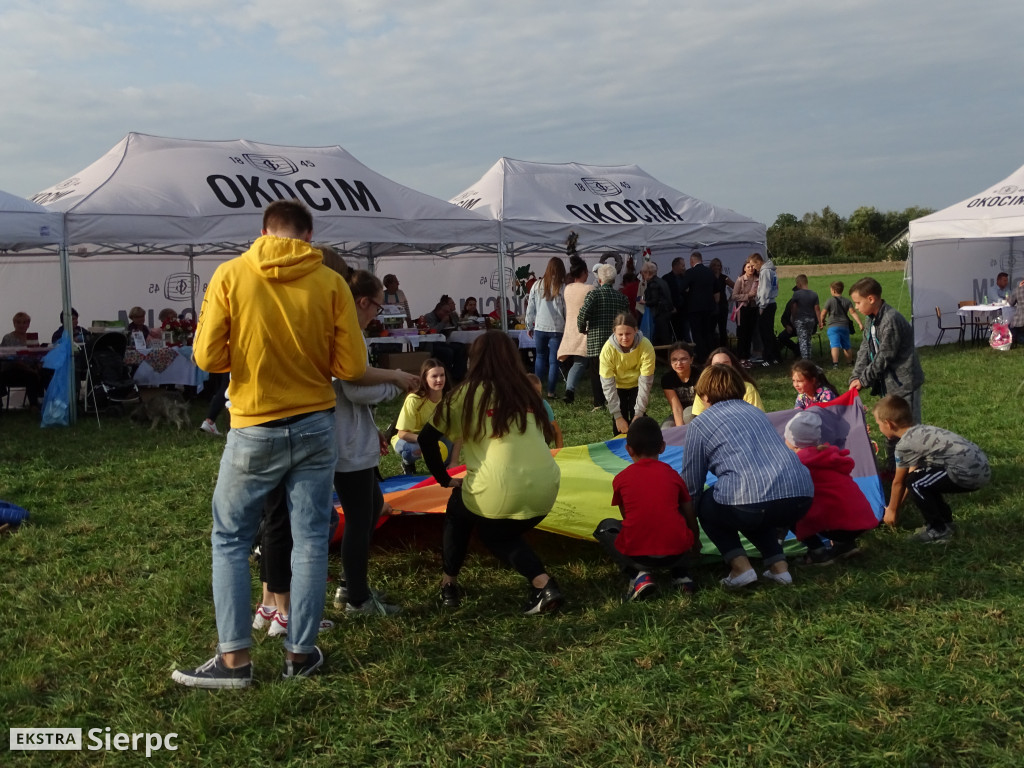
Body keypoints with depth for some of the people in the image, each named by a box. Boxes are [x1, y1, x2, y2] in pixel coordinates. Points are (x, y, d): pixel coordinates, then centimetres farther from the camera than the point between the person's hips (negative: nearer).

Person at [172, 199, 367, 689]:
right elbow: (352, 366, -5)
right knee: (310, 542, 10)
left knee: (230, 541, 11)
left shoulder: (230, 275, -6)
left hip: (254, 431, -1)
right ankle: (301, 653, 17)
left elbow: (208, 357, -8)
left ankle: (235, 658, 11)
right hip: (315, 427, 2)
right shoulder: (330, 283, -4)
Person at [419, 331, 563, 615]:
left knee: (458, 510, 30)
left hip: (498, 493, -4)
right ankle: (544, 585, 10)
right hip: (545, 490, 4)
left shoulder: (469, 392, 7)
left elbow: (427, 438, 8)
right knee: (499, 534, 31)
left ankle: (449, 586, 35)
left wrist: (444, 479, 18)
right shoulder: (526, 392, 17)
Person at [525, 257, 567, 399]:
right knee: (554, 360, 5)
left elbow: (530, 308, 4)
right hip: (556, 328, -2)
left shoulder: (537, 285, -1)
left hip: (540, 328, 2)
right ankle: (551, 391, 7)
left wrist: (529, 326, 15)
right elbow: (567, 311, -5)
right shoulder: (563, 288, -9)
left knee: (540, 356, 18)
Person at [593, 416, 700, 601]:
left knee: (605, 527, 26)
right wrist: (695, 544, 43)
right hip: (676, 553, 3)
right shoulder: (673, 475, 13)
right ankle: (681, 576, 17)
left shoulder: (621, 479, 9)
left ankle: (638, 576, 5)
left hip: (636, 556, -2)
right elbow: (690, 517, 22)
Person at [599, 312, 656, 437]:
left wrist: (639, 413, -27)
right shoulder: (608, 349, -28)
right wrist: (617, 415, -26)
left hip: (637, 386, 0)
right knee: (619, 428, -8)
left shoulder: (646, 346, -29)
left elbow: (645, 382, -25)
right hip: (618, 387, 0)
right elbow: (608, 385, -24)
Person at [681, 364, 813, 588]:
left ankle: (740, 566, 5)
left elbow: (691, 486, 15)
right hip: (802, 497, 6)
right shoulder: (756, 412, 28)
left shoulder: (700, 424, 12)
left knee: (705, 507, 24)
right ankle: (779, 565, 18)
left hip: (754, 503, -6)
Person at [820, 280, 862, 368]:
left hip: (833, 326, -4)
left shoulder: (830, 300, -4)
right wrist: (860, 323, -10)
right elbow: (853, 313, -6)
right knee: (846, 346, 18)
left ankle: (835, 363, -28)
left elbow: (823, 313, -1)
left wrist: (822, 321, 19)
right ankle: (850, 362, 28)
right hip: (844, 326, 4)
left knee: (835, 345, -14)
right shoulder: (847, 301, 6)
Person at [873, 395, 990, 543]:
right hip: (981, 467, 10)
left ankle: (939, 531, 4)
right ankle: (945, 521, 25)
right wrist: (896, 505, 32)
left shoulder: (904, 444, -8)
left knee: (916, 483, -3)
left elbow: (898, 482, 5)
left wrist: (892, 510, 21)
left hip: (968, 472, -10)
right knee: (923, 477, 21)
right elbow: (913, 474, 26)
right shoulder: (920, 432, 18)